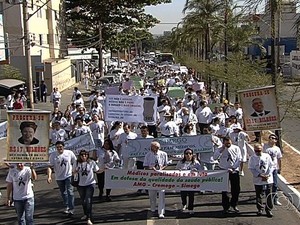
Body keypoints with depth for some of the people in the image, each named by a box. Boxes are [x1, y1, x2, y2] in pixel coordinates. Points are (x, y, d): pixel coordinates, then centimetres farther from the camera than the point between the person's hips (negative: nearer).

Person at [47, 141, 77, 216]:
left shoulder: (69, 153, -6)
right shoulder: (53, 155, -6)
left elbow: (75, 163, 4)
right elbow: (50, 167, -9)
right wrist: (49, 176, -23)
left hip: (69, 176, -2)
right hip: (59, 177, 2)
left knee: (70, 191, -13)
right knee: (63, 193, 14)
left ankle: (71, 208, -12)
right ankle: (67, 207, 30)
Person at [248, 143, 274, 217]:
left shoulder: (267, 156, 1)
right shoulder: (252, 158, -2)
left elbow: (271, 166, 2)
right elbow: (252, 169, -5)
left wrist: (268, 175, -10)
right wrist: (260, 176, -14)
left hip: (268, 179, 0)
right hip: (258, 180, 0)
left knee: (269, 195, 1)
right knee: (259, 196, 8)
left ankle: (268, 209, 12)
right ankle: (260, 209, 22)